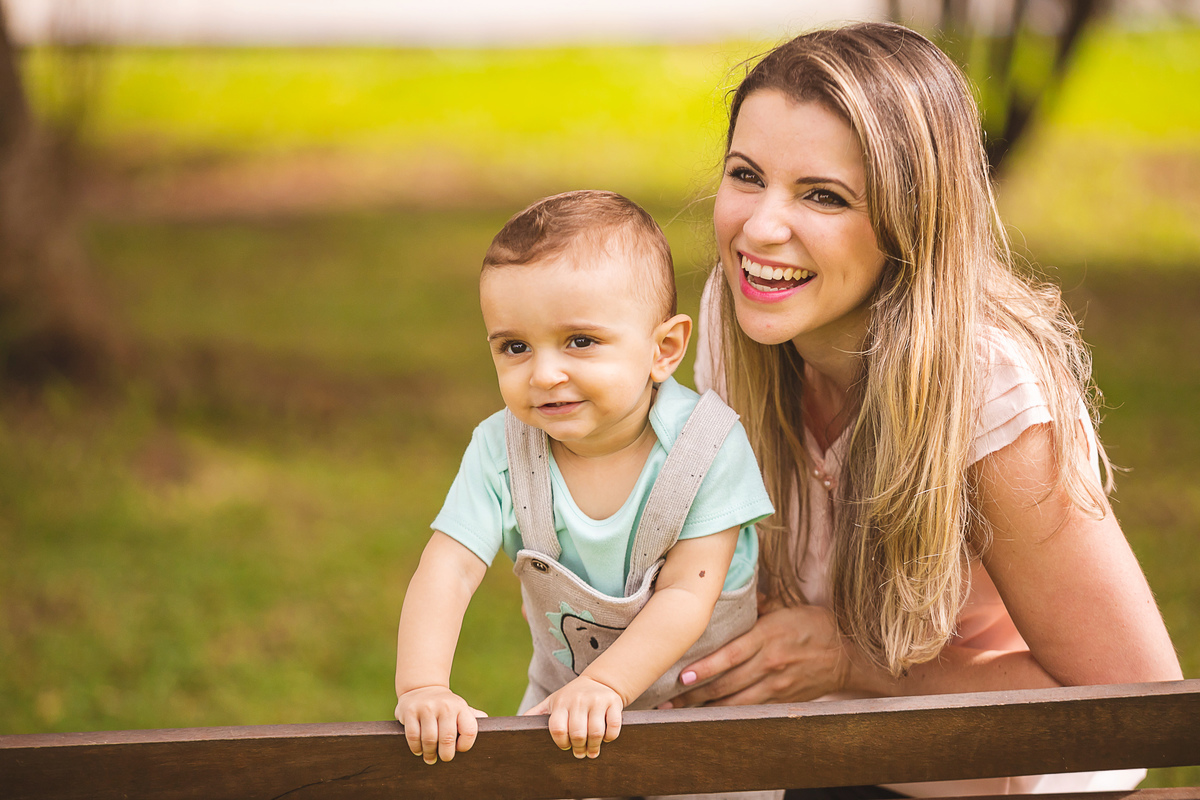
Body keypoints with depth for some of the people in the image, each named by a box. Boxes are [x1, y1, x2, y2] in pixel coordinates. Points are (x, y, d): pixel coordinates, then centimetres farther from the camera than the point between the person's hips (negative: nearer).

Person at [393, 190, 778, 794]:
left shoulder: (707, 444, -20)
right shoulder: (502, 450, -12)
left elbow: (686, 594, -21)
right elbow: (447, 570, -19)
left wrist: (603, 686, -32)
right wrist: (421, 687, -35)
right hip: (563, 696, 2)